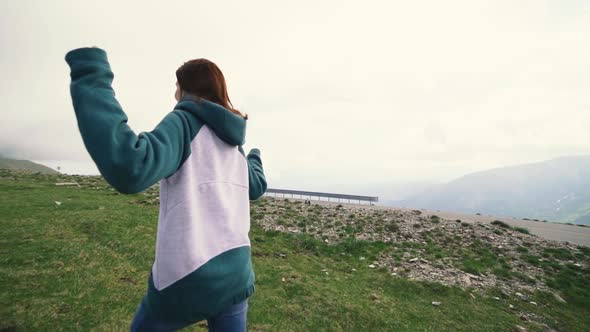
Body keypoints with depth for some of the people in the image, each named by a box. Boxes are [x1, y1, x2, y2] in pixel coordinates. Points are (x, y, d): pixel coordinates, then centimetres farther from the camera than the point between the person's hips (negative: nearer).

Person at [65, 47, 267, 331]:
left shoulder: (184, 122, -11)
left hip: (188, 275, -5)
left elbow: (130, 169, -30)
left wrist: (92, 78, -23)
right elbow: (256, 187, 20)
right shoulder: (233, 142, 8)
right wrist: (254, 157, 41)